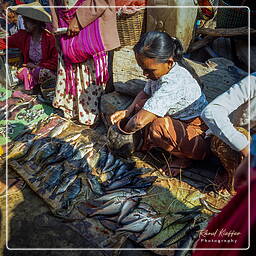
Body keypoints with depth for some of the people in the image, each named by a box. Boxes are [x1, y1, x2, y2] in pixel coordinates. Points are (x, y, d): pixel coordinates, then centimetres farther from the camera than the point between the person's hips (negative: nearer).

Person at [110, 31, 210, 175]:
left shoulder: (174, 83, -36)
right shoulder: (160, 70, -8)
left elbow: (139, 121, -37)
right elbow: (146, 93, 12)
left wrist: (125, 130, -16)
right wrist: (127, 112, -3)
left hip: (198, 133, -8)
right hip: (178, 120, 8)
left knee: (159, 126, -35)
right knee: (140, 105, -3)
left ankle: (185, 157, -6)